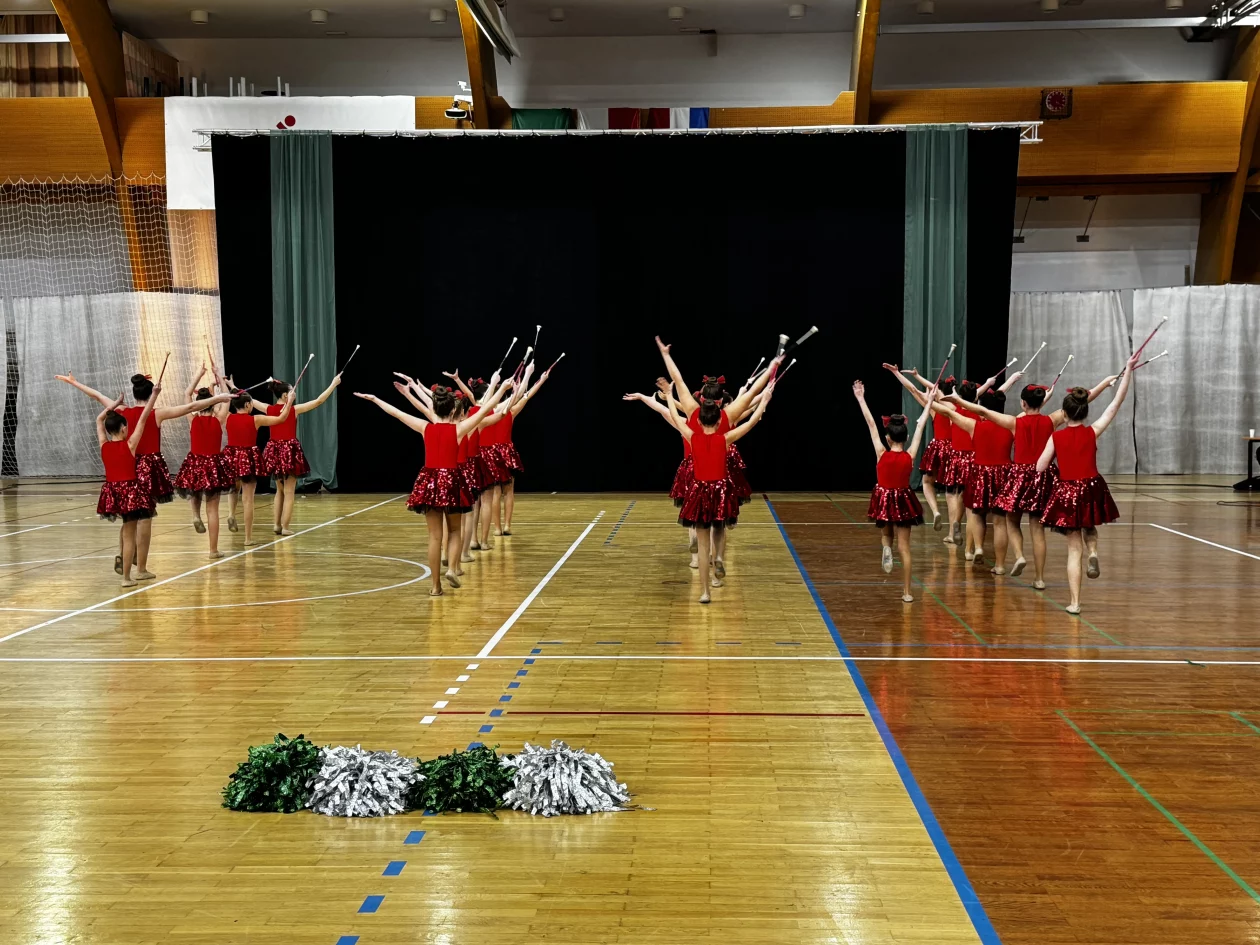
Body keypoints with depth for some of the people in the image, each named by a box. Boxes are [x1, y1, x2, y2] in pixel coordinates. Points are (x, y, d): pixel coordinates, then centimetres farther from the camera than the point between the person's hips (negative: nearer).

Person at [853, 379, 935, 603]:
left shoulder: (882, 454, -11)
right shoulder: (910, 456, -9)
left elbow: (870, 424, -8)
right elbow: (920, 426, -2)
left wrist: (860, 399, -4)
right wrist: (929, 403, 5)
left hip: (884, 501, 0)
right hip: (903, 501, 0)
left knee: (886, 535, 28)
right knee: (904, 548, 4)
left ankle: (885, 548, -8)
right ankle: (907, 592, 1)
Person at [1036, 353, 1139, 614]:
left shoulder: (1056, 437, -5)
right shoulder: (1093, 432, -4)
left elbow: (1040, 468, -5)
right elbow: (1116, 404, -2)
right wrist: (1128, 370, 0)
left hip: (1066, 494, 0)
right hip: (1092, 491, 1)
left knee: (1074, 549, 6)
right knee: (1089, 528, 33)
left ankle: (1075, 603, 5)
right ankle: (1092, 553, 0)